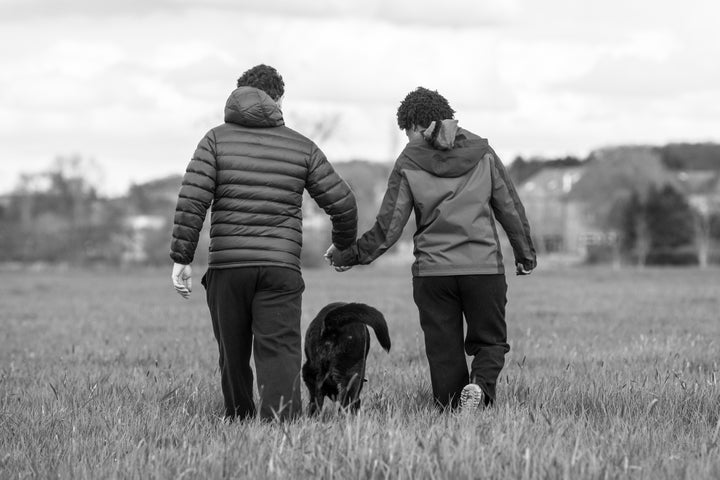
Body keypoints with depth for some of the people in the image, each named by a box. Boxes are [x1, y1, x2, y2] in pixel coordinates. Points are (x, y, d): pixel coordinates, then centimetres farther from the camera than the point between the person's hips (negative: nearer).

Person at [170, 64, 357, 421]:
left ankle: (238, 423, 27)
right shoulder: (302, 147, 8)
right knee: (279, 352, -7)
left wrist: (181, 258, -3)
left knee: (233, 354, 15)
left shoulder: (217, 140, 5)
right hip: (280, 266, -1)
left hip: (227, 264, 1)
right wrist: (345, 245, 27)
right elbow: (342, 203, 9)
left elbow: (191, 201, -7)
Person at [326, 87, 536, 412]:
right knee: (490, 341, 12)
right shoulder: (482, 152, 6)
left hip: (432, 273, -1)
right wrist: (525, 254, 22)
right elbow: (511, 208, 10)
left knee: (443, 351, 9)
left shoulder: (409, 163, 0)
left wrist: (350, 254, 12)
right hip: (484, 267, 1)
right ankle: (481, 384, -16)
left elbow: (388, 227, -1)